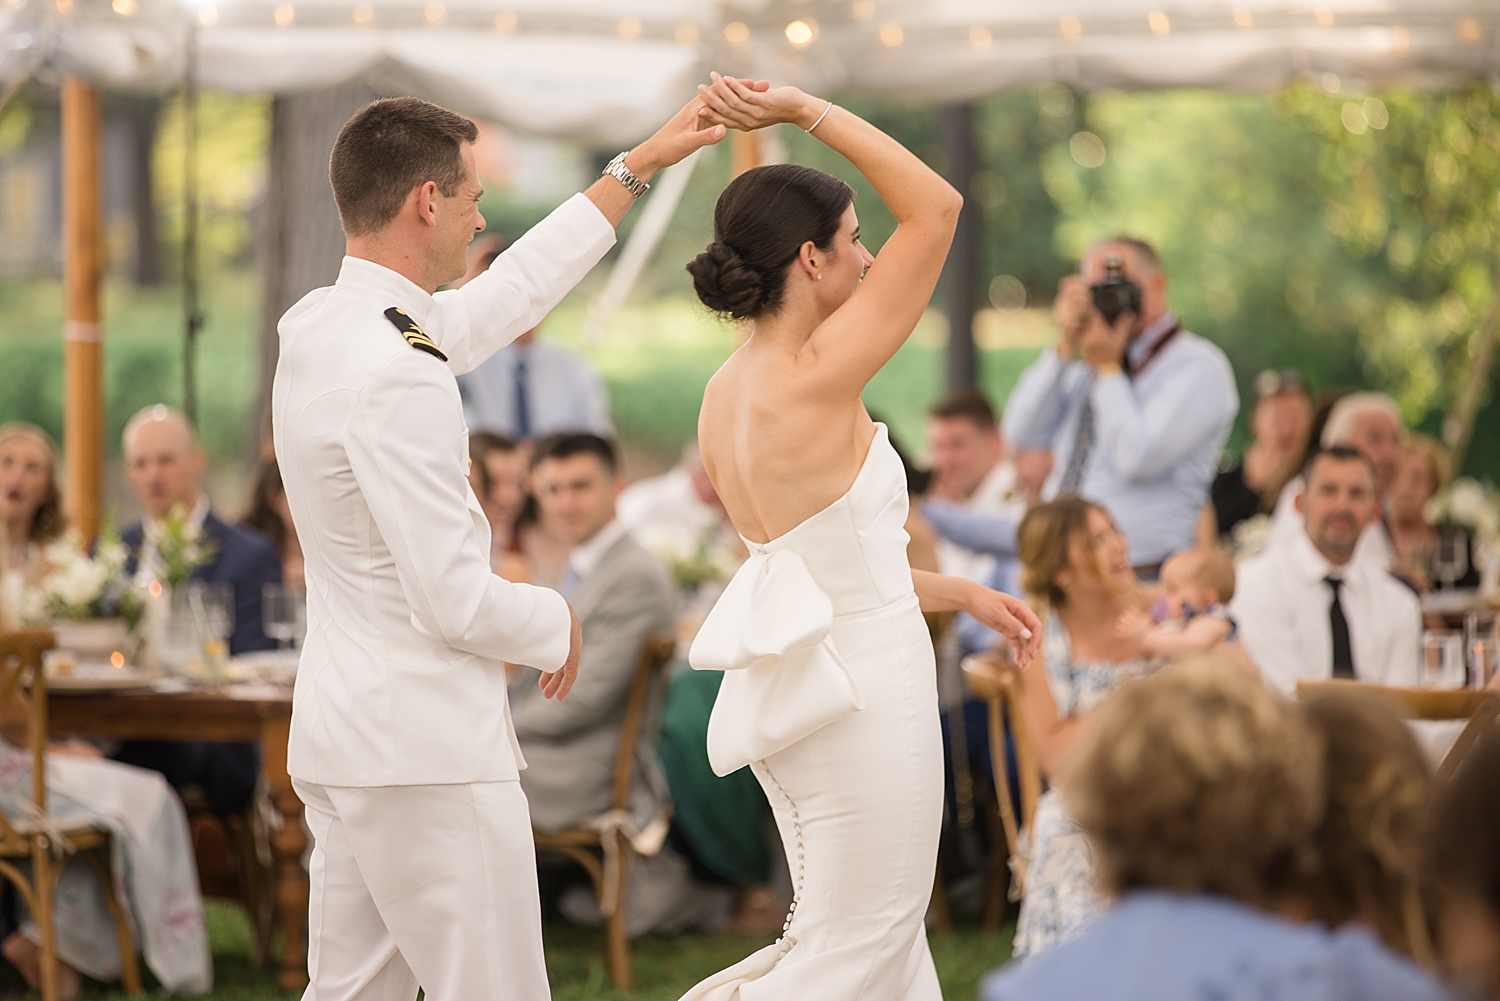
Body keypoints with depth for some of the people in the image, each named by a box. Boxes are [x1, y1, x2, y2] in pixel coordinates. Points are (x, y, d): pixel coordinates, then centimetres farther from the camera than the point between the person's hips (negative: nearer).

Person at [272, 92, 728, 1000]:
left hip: (343, 731, 10)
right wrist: (557, 623, 0)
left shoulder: (319, 328, 8)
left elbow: (508, 295, 23)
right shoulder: (395, 377, -22)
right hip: (428, 751, -10)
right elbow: (455, 603, -22)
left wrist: (641, 166, 28)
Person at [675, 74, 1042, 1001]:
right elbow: (937, 207, -16)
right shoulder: (818, 377, -19)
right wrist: (805, 110, -12)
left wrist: (961, 594, 21)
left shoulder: (725, 395, 7)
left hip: (797, 684, 9)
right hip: (864, 691, -9)